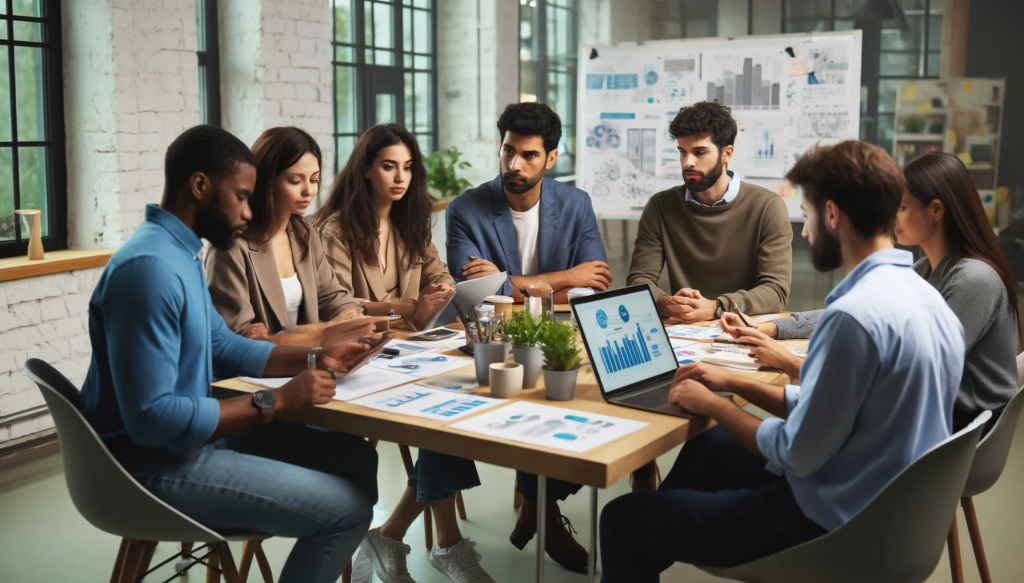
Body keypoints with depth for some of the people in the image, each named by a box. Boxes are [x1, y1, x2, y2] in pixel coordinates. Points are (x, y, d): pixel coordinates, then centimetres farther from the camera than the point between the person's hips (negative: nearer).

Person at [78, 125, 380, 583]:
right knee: (347, 507, -16)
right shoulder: (150, 268, -25)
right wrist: (274, 402, -23)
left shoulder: (181, 253, 8)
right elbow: (150, 418, -29)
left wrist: (314, 359, 6)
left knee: (357, 459, 11)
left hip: (190, 435, 10)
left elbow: (223, 347, 19)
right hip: (156, 464, -10)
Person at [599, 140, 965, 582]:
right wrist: (735, 384, 12)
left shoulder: (855, 316, -27)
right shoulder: (924, 296, 4)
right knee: (704, 448, 29)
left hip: (829, 527, -10)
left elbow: (799, 454, -22)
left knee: (621, 519, -2)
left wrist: (712, 404, -7)